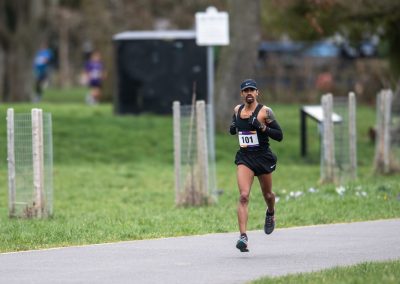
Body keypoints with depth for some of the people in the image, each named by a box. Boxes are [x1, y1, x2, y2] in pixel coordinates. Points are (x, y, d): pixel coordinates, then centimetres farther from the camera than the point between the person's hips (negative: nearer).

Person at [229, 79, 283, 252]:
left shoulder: (265, 111, -7)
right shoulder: (237, 110, 6)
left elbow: (279, 136, -9)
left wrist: (262, 127, -23)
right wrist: (233, 128, 1)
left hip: (263, 157, -1)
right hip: (244, 158, 2)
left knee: (267, 195, 17)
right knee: (243, 196, -16)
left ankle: (270, 214, 54)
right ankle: (243, 236, -22)